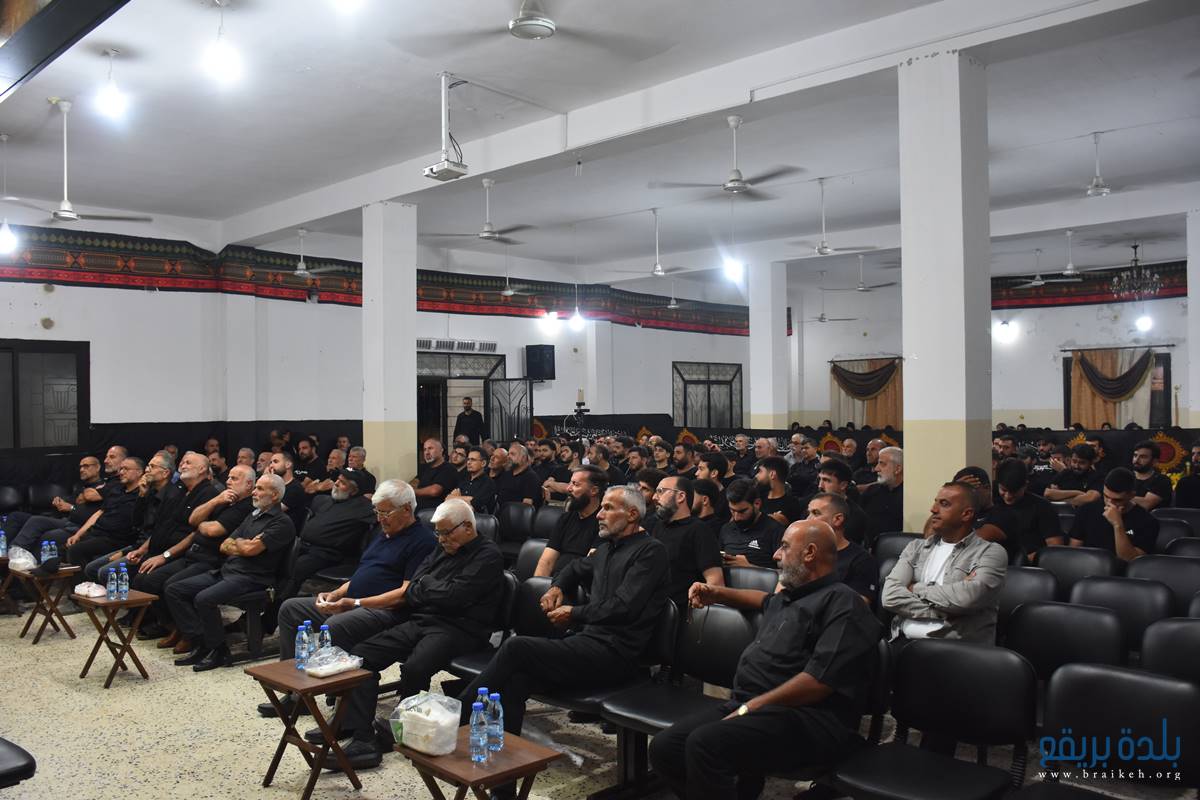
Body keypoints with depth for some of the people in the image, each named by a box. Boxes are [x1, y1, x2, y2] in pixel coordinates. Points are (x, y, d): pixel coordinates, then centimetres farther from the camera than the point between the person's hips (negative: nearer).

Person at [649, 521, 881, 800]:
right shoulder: (789, 596, 23)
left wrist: (750, 709, -20)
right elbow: (766, 601, 49)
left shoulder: (841, 603, -9)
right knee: (664, 747, -8)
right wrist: (716, 593, 37)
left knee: (704, 744, -32)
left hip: (804, 718, -9)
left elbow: (819, 680, -21)